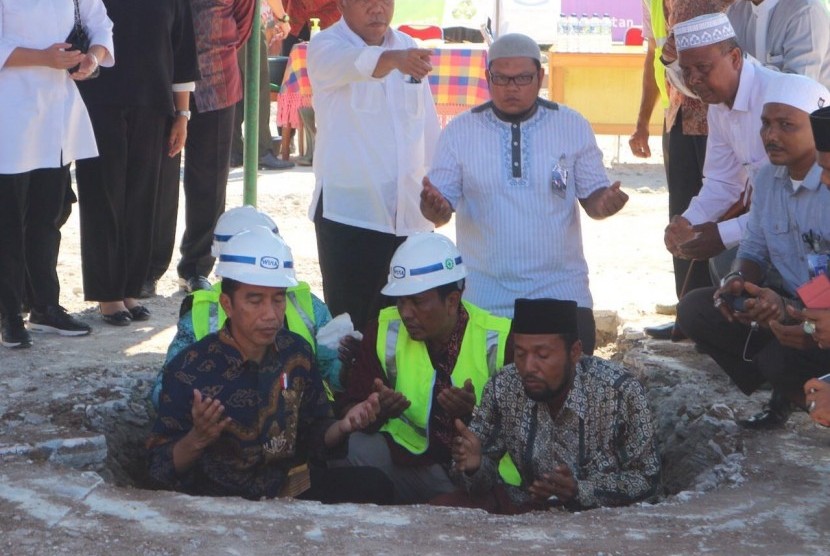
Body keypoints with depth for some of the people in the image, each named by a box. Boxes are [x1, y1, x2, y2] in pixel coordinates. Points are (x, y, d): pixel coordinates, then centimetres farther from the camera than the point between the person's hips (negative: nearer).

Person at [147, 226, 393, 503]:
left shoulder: (296, 352, 3)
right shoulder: (188, 369, -12)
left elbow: (315, 437, 13)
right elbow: (162, 469, -9)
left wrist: (344, 426, -8)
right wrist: (197, 439, -28)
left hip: (293, 487, 6)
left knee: (374, 485, -16)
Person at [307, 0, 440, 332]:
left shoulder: (409, 49, 11)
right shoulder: (325, 47, -7)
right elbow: (350, 63, -32)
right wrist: (392, 59, -52)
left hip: (410, 213, 5)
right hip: (350, 212, -5)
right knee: (351, 320, -3)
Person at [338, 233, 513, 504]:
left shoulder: (499, 340, -8)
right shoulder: (385, 331, -1)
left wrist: (474, 414, -29)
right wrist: (378, 410, -25)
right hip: (408, 459, 2)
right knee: (355, 448, -26)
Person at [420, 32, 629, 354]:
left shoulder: (573, 127, 2)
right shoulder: (459, 131, 1)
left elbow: (591, 196, 5)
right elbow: (442, 206, 1)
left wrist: (604, 203, -19)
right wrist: (435, 207, -23)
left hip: (562, 291, 0)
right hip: (484, 298, 0)